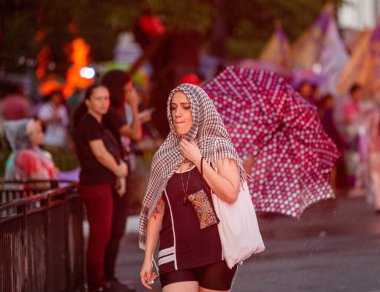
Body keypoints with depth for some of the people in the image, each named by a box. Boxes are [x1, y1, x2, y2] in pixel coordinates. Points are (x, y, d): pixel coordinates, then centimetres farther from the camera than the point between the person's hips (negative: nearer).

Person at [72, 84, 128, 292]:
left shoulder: (97, 123, 17)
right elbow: (100, 153, -17)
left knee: (101, 236, 14)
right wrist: (119, 171, -3)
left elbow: (111, 154, 17)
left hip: (103, 185, 10)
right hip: (95, 186, -10)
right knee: (99, 237, -6)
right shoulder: (88, 123, -13)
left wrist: (120, 174, 3)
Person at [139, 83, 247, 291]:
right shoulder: (164, 156, 8)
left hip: (215, 253, -2)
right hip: (176, 255, 2)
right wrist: (148, 257, 7)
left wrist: (198, 160, -10)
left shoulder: (218, 148, 1)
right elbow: (156, 210, 11)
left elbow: (230, 194, -15)